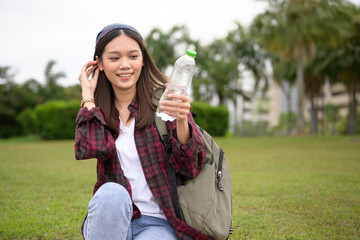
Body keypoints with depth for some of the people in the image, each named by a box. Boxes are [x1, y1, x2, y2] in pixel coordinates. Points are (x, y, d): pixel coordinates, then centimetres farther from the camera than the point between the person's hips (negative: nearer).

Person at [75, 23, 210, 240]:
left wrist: (181, 121, -29)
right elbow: (91, 149, -15)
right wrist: (88, 96, -4)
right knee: (111, 193, -31)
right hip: (110, 220, 3)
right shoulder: (98, 109, 8)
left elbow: (191, 169, -11)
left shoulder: (163, 100, -1)